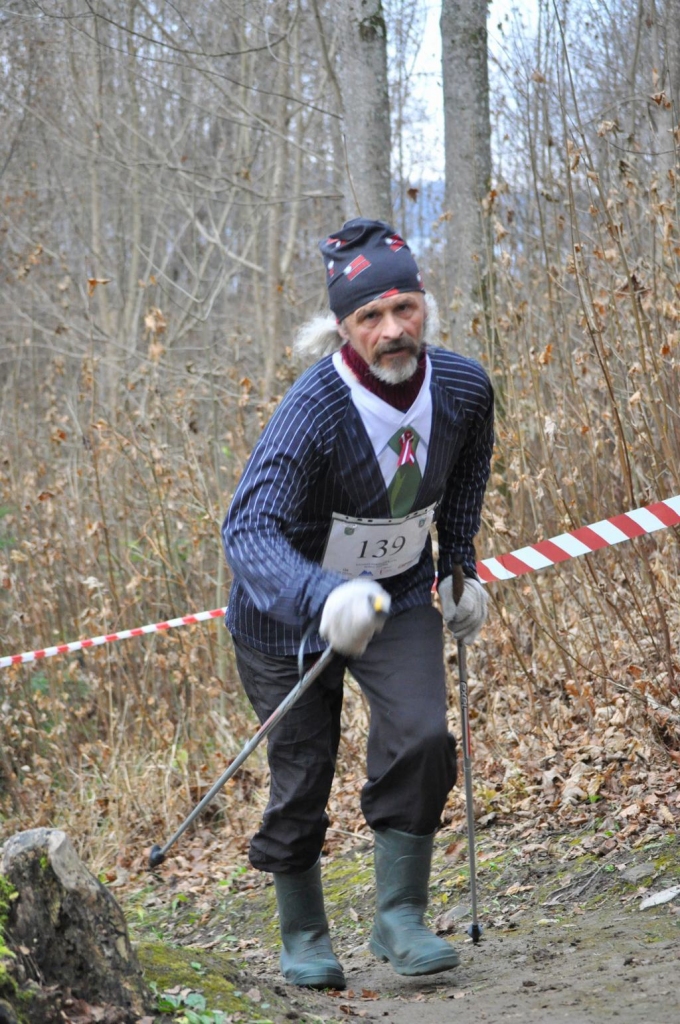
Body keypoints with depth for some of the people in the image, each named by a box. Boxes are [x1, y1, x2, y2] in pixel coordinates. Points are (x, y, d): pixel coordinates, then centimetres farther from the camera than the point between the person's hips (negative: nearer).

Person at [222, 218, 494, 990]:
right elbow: (248, 528, -43)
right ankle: (303, 936, 25)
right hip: (293, 604, -3)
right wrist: (324, 600, -58)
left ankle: (399, 918, -3)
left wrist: (460, 567, 12)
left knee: (421, 738, -17)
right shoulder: (313, 410, -32)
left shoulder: (463, 388, -15)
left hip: (399, 594, 4)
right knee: (302, 774, 3)